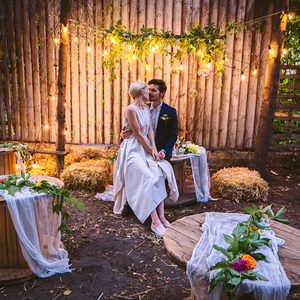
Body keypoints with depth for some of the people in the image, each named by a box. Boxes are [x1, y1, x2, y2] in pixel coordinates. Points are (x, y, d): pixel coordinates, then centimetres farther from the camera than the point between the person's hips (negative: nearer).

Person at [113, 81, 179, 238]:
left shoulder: (146, 108, 12)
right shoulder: (131, 109, -14)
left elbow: (150, 129, 9)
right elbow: (138, 134, -15)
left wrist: (154, 149, -4)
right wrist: (151, 151, -9)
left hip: (145, 148, 8)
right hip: (133, 150, -7)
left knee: (160, 174, -15)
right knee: (148, 178, -25)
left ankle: (161, 216, -15)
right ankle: (155, 221, -24)